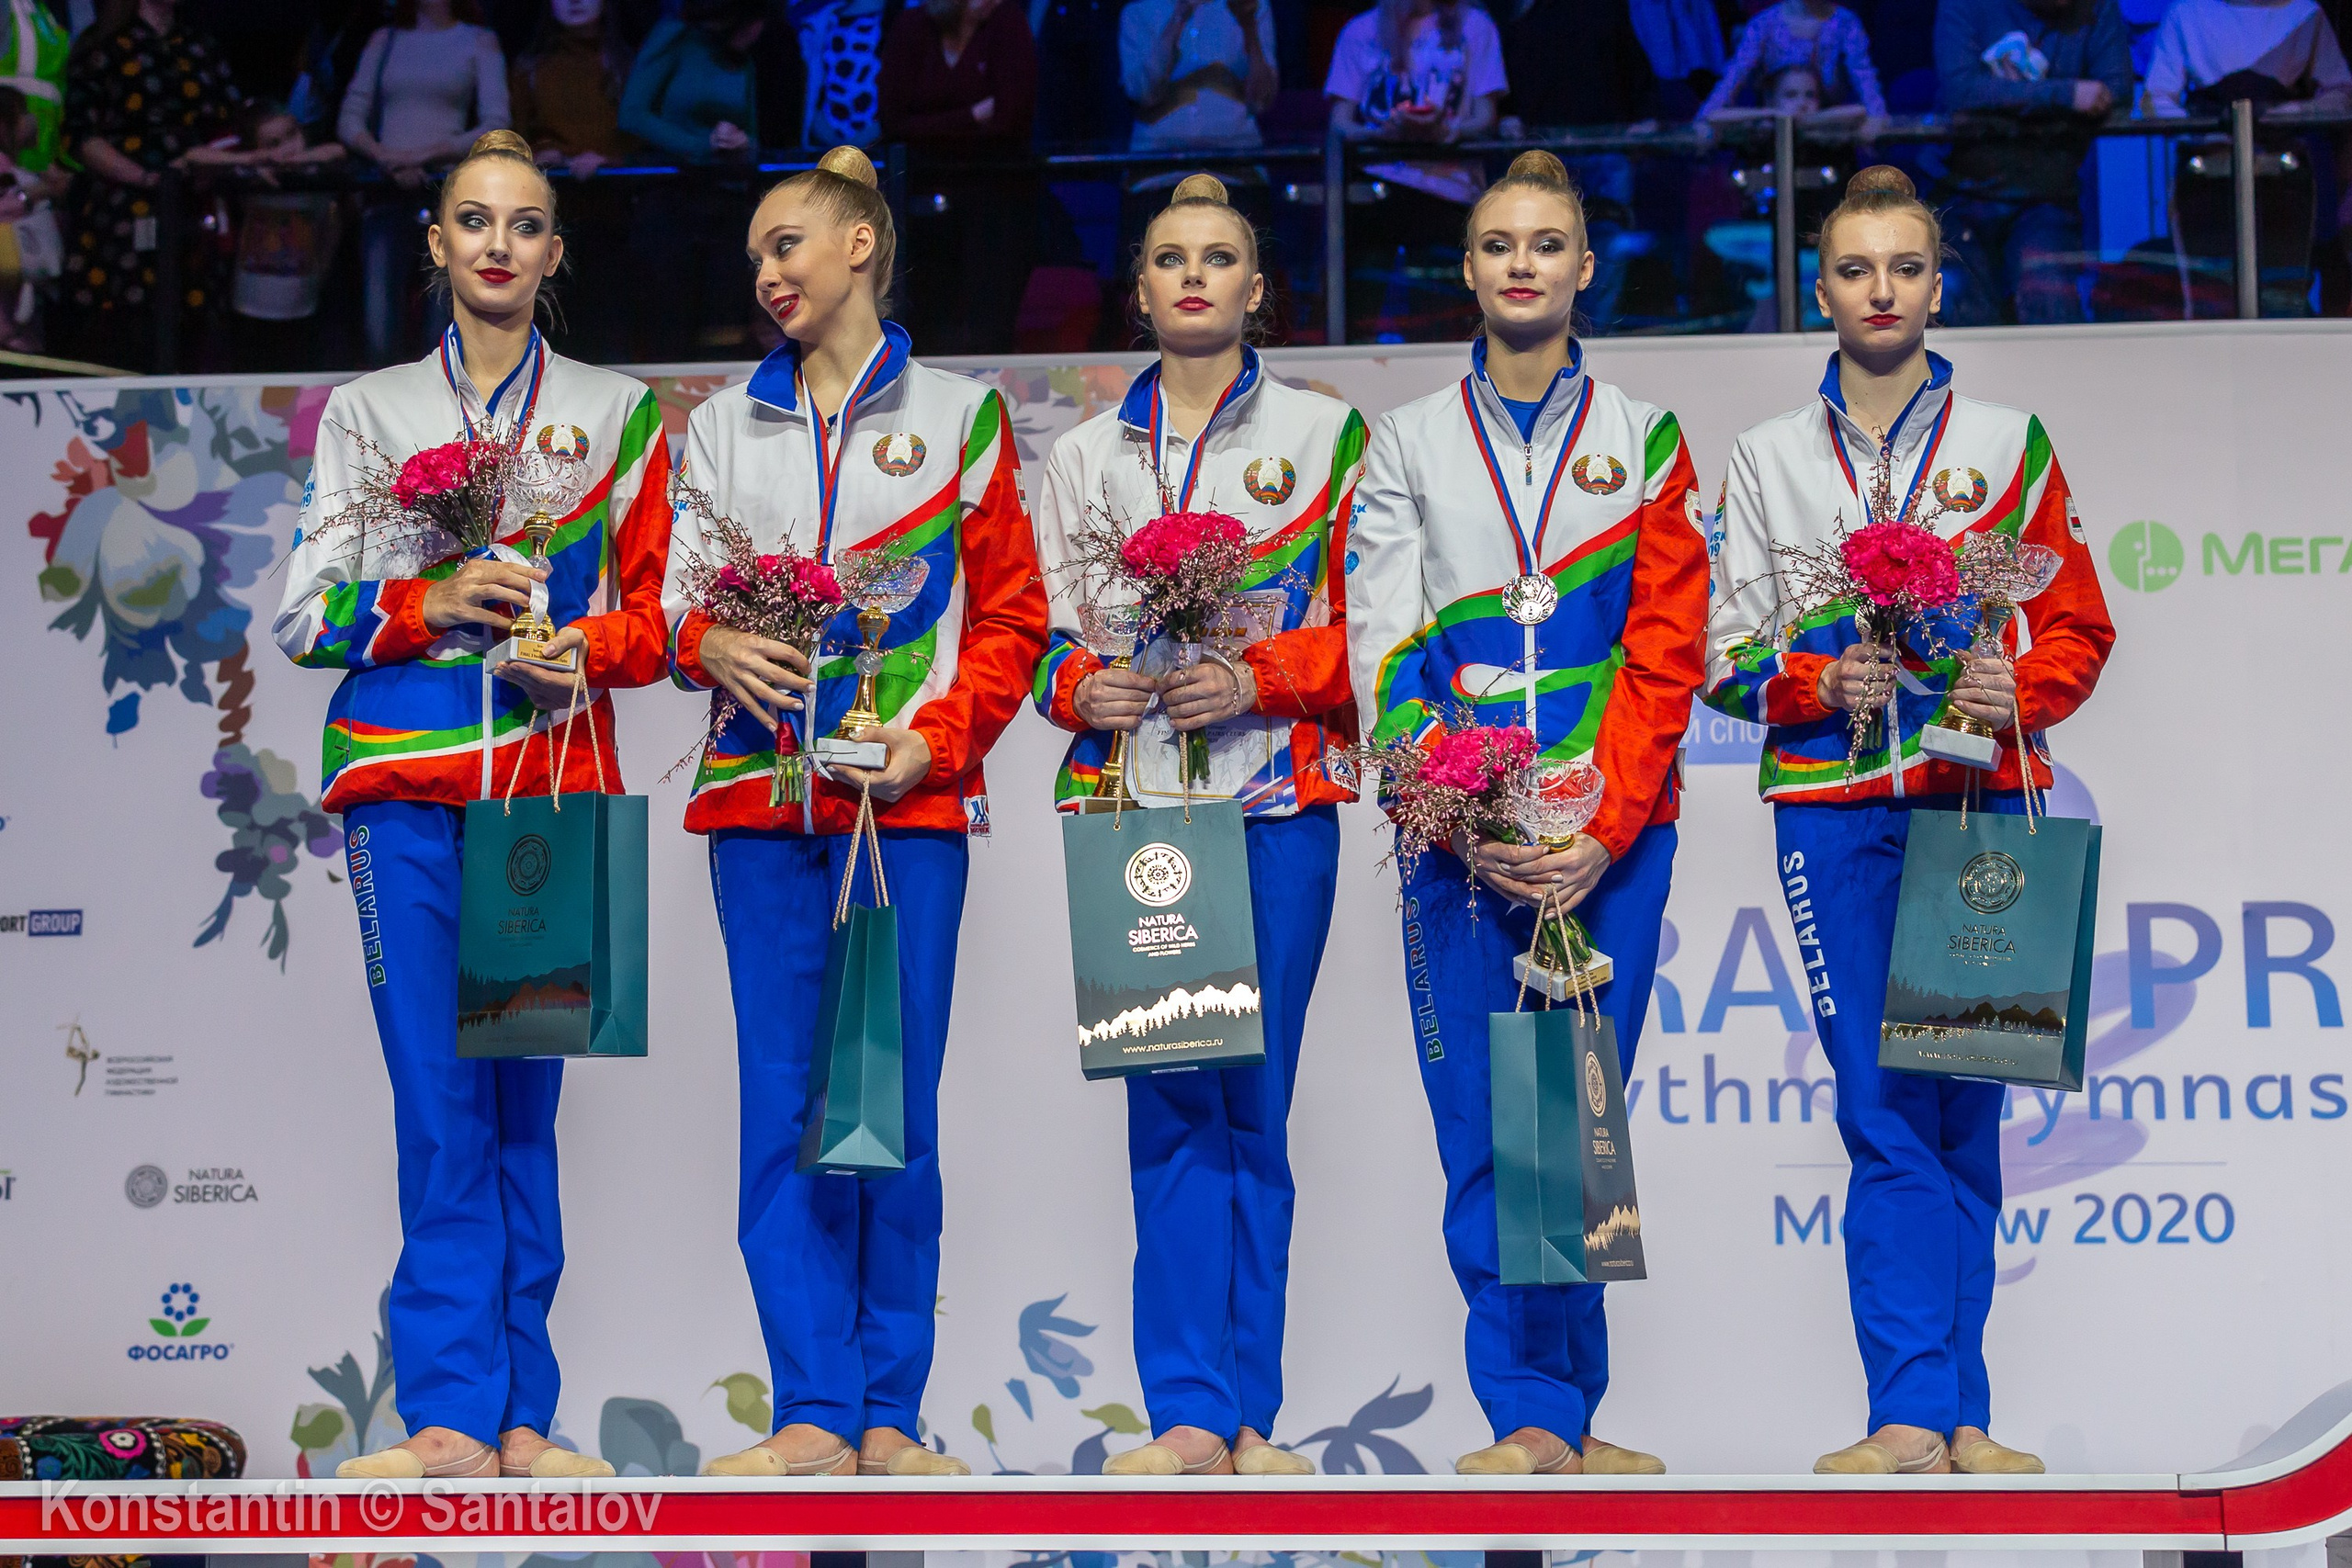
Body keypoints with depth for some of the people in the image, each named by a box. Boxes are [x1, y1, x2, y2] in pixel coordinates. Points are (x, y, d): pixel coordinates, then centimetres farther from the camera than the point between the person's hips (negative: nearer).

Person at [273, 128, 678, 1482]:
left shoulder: (619, 413, 13)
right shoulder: (366, 412, 13)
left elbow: (660, 611, 11)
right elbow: (306, 615, 7)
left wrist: (587, 645, -10)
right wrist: (431, 602, -10)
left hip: (554, 777, 0)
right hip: (405, 777, 0)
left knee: (525, 1102, 0)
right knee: (441, 1100, -7)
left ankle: (518, 1419, 2)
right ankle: (452, 1418, -8)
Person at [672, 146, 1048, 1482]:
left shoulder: (959, 417, 9)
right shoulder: (722, 427, 17)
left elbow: (1010, 616, 6)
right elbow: (672, 598, 15)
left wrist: (937, 735, -9)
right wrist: (708, 645, -8)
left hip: (912, 799, -2)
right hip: (764, 794, 2)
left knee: (900, 1106, -2)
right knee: (784, 1107, -3)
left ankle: (891, 1415, 4)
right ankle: (815, 1415, -1)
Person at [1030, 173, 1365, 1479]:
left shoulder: (1327, 432, 8)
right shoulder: (1085, 452, 16)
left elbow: (1368, 620, 2)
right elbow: (1041, 625, 14)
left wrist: (1257, 678, -13)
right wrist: (1083, 685, -8)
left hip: (1277, 796, -1)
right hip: (1134, 796, 2)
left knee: (1254, 1104, -1)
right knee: (1171, 1103, -3)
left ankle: (1242, 1415, 5)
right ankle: (1191, 1412, -2)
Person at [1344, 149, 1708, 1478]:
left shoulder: (1645, 441, 10)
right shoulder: (1408, 444, 11)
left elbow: (1665, 652, 2)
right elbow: (1384, 651, 2)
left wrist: (1606, 829, -10)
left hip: (1612, 836, 0)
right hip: (1458, 835, 0)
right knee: (1486, 1129, -4)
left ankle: (1561, 1419, 6)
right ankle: (1537, 1417, 0)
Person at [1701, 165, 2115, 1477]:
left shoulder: (2009, 444, 11)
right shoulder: (1770, 459, 12)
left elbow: (2078, 623, 9)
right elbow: (1727, 652, 9)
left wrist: (2021, 694, -12)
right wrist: (1824, 685, -10)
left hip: (1982, 801, 0)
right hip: (1835, 806, 0)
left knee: (1964, 1113, 1)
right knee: (1886, 1110, -7)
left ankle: (1940, 1417, 5)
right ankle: (1926, 1413, -8)